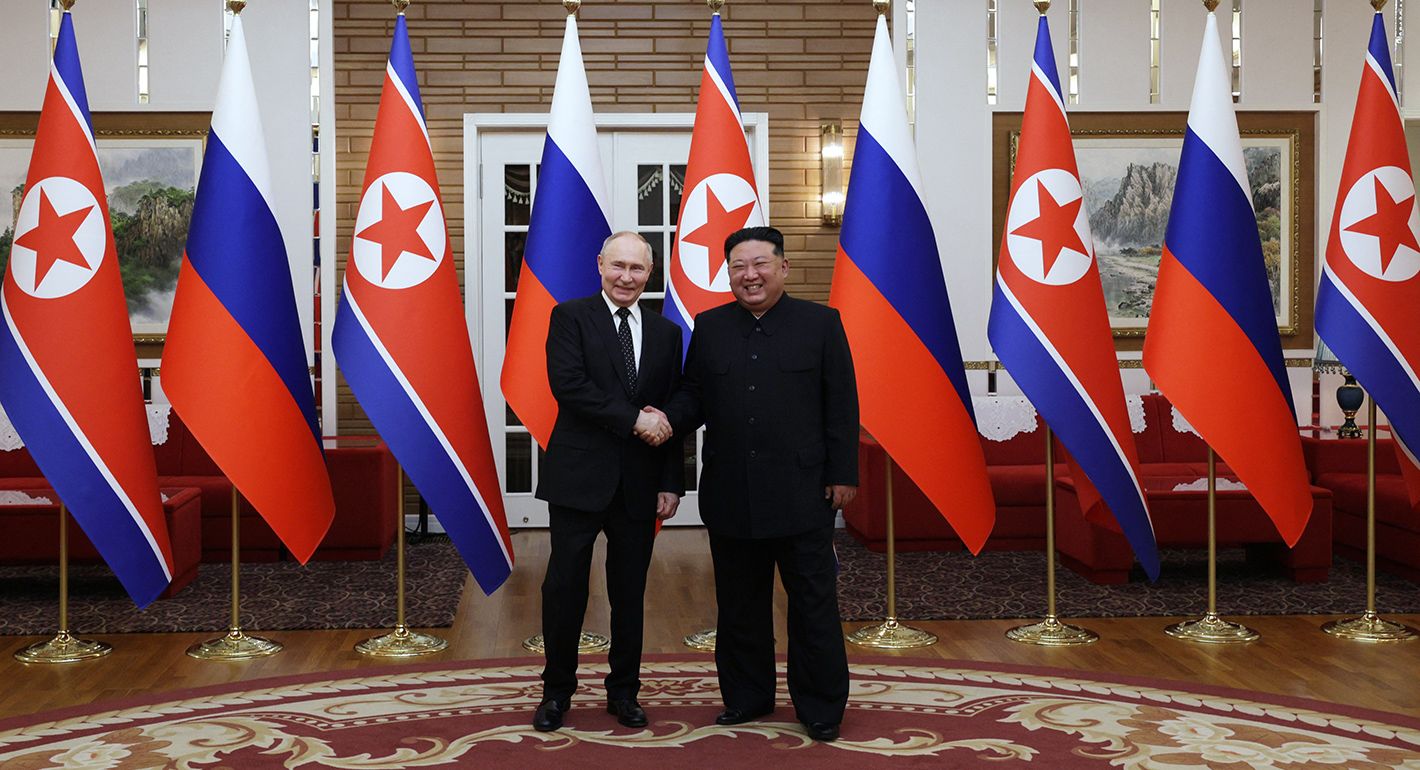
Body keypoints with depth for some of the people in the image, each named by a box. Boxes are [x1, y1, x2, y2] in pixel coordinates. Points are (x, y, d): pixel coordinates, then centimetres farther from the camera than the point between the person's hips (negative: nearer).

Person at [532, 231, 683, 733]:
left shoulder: (666, 333, 10)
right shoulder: (570, 317, -1)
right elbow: (568, 385, -15)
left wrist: (671, 483, 2)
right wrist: (633, 419, -19)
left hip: (639, 484, 3)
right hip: (579, 477, -3)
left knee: (630, 593, 11)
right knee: (565, 588, 4)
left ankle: (624, 691, 26)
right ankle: (557, 691, 21)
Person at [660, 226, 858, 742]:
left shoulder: (821, 323, 1)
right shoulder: (709, 327, 8)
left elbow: (841, 406, -1)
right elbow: (693, 395, 9)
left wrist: (843, 475, -5)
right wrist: (668, 421, -13)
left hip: (802, 492, -3)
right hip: (731, 495, 3)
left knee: (814, 604, 5)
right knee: (739, 605, 13)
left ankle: (821, 708, 17)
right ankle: (746, 698, 28)